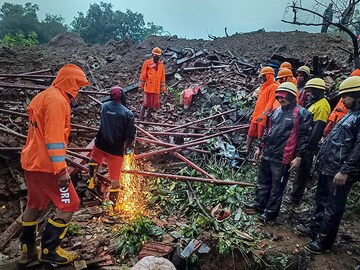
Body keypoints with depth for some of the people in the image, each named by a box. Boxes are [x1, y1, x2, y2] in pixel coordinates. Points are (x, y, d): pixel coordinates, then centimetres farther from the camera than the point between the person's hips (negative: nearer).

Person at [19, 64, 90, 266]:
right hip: (46, 164, -10)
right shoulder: (57, 100, -17)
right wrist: (61, 169, -24)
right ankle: (49, 250, 10)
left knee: (35, 205, 21)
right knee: (69, 205, 1)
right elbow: (54, 138, -24)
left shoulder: (44, 96, 15)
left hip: (32, 161, 10)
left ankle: (28, 250, 32)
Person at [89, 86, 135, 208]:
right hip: (116, 149, -3)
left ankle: (91, 182, 38)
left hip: (100, 144, 3)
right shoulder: (127, 113, -16)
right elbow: (130, 135, -12)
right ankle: (113, 201, 22)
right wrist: (127, 147, 4)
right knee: (115, 176, 10)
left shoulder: (104, 106, -4)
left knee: (94, 160, 36)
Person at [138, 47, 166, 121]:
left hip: (157, 89, 4)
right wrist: (140, 86, -5)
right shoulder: (147, 63, 2)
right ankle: (141, 119, 5)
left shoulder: (161, 65, 12)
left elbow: (162, 77, 15)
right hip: (148, 88, -4)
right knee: (145, 104, -4)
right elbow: (143, 75, 0)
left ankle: (147, 119, 17)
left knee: (153, 105, 6)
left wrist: (163, 89, 12)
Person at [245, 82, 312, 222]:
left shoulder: (302, 114, -9)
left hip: (283, 158, -6)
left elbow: (304, 137, -10)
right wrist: (260, 147, 19)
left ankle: (271, 211, 23)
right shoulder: (276, 111, 11)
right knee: (263, 182, 19)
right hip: (267, 154, 7)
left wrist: (298, 157, -13)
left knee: (277, 187, 7)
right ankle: (258, 204, 35)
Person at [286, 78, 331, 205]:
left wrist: (309, 146, -25)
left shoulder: (322, 106, -18)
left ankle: (295, 197, 7)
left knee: (302, 170, -2)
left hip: (308, 145, -10)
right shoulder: (316, 103, 14)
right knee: (302, 169, 21)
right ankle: (296, 193, 37)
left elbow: (318, 129, -24)